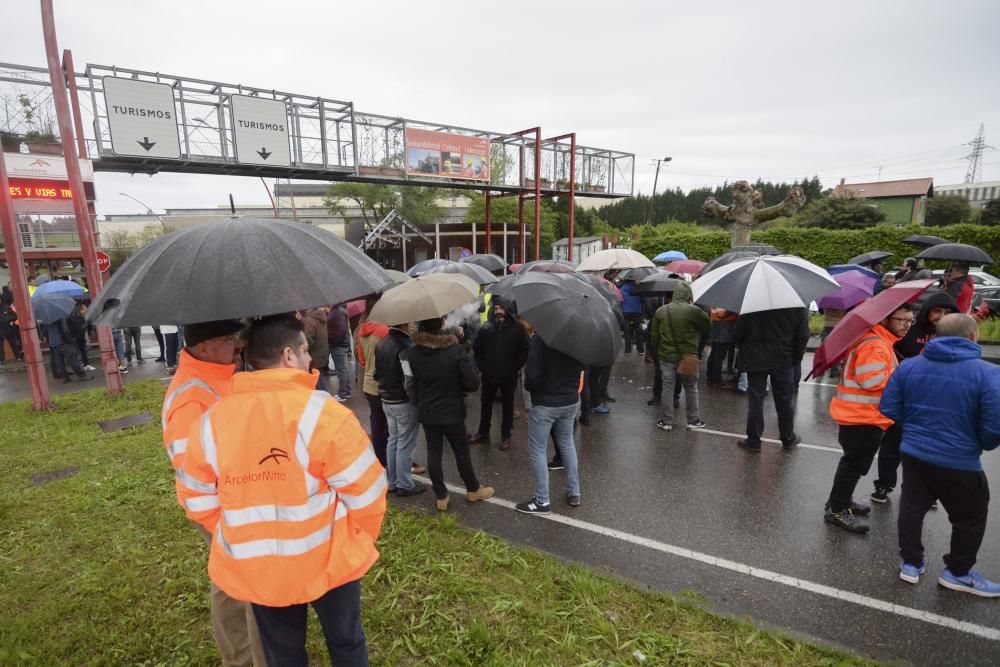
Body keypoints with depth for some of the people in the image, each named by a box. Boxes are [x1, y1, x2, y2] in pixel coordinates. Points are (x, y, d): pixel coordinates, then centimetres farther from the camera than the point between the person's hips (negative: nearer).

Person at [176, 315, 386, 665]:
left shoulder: (210, 421, -7)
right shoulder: (323, 413, -23)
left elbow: (197, 499, 3)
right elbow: (365, 491, -17)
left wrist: (245, 541, 16)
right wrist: (359, 541, 3)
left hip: (253, 570, 4)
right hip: (327, 560, -3)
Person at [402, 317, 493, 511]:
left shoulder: (412, 353, -12)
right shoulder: (456, 350, -20)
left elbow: (410, 386, -6)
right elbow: (472, 384, -15)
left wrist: (420, 403, 11)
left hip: (427, 412, 3)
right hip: (452, 412, -2)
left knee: (433, 453, 13)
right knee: (461, 451, 15)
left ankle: (441, 496, 24)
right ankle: (473, 490, 33)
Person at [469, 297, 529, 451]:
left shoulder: (517, 328, -7)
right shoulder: (486, 328, 0)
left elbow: (524, 351, -6)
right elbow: (477, 348, 9)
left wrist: (514, 369, -10)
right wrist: (481, 367, 2)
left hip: (508, 376, -3)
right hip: (488, 374, 3)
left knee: (507, 405, 9)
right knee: (485, 403, 15)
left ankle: (506, 436, 21)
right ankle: (483, 432, 31)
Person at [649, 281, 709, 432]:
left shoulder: (661, 311, -1)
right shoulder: (693, 311, -13)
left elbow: (654, 336, 3)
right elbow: (708, 326, -3)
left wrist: (659, 349, 18)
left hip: (666, 356, 2)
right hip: (688, 357, -2)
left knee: (667, 387, 9)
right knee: (691, 388, 14)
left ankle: (667, 421, 13)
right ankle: (693, 419, 23)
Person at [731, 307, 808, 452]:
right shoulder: (799, 308, -2)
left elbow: (737, 334, -8)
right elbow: (803, 336, -1)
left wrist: (743, 349, 10)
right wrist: (796, 359, 9)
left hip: (755, 360, -2)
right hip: (784, 360, 2)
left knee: (755, 401, 3)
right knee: (785, 400, 14)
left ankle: (753, 440, 9)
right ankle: (788, 438, 27)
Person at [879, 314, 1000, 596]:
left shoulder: (907, 366, -5)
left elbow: (889, 410, -1)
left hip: (914, 454, 4)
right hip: (960, 463, -3)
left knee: (912, 508, 18)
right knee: (970, 519, 19)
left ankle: (911, 563, 31)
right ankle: (958, 572, 34)